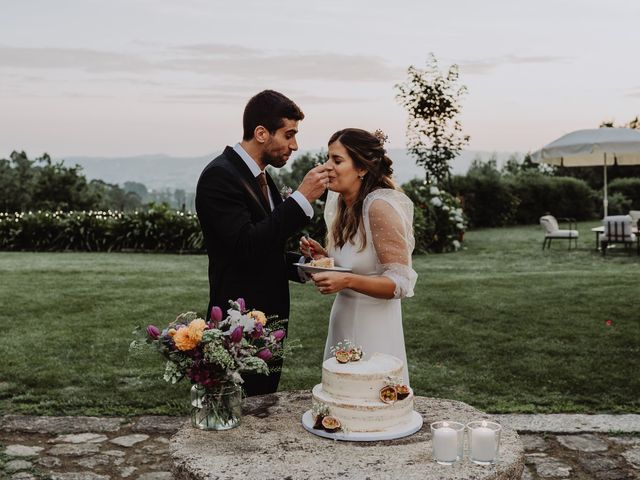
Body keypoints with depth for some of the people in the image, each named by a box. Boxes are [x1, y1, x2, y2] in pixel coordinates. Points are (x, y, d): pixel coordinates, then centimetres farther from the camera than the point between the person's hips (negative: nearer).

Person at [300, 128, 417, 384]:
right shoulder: (340, 202, 4)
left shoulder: (380, 206, -20)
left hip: (374, 327, -8)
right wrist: (323, 256, 0)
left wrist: (347, 281, -32)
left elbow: (400, 283, -20)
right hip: (343, 321, 8)